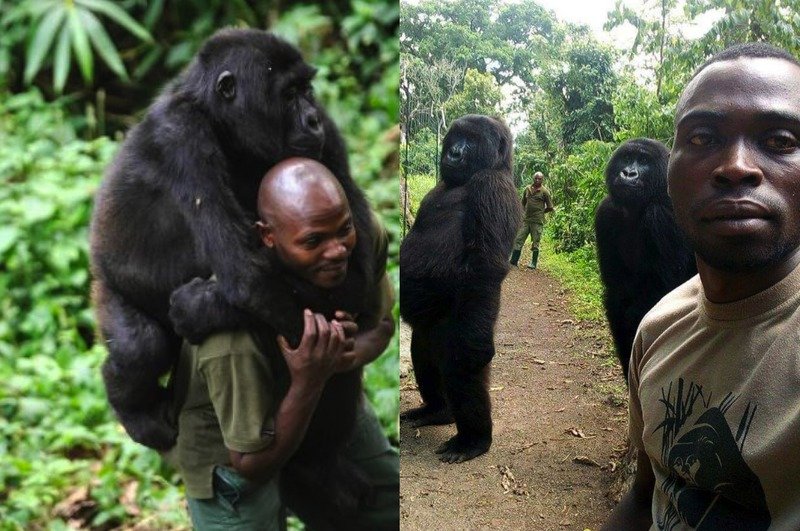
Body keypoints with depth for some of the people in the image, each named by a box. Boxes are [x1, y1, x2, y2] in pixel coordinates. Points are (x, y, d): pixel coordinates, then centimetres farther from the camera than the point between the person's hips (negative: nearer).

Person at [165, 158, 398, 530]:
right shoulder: (233, 340, -41)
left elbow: (382, 325, -5)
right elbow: (253, 465, -26)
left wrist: (349, 355, -29)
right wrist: (307, 383, -43)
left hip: (331, 408, 6)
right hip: (233, 446, -5)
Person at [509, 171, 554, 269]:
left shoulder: (545, 192, -3)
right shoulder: (527, 188, 9)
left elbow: (550, 208, 1)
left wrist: (540, 212, 4)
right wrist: (525, 211, 10)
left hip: (537, 221, -4)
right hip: (526, 220, 4)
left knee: (535, 244, 3)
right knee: (518, 241, 1)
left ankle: (533, 263, 13)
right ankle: (513, 261, 5)